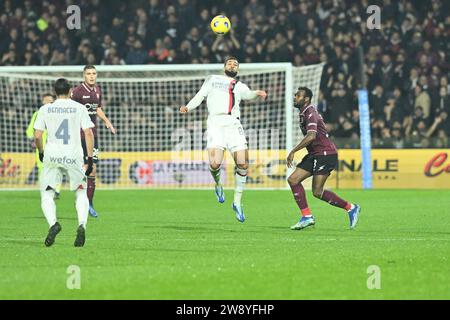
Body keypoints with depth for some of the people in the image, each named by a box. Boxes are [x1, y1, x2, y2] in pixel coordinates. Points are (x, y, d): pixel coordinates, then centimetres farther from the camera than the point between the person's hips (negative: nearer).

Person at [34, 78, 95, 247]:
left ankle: (53, 223, -21)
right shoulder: (79, 108, 6)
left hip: (52, 155, 0)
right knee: (81, 193, 16)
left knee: (46, 194, 8)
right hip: (74, 155, 0)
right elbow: (88, 133, -2)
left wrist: (41, 152, 21)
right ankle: (82, 225, -9)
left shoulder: (45, 109, 7)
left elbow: (37, 136, 3)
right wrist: (90, 158, 1)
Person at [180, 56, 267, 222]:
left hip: (233, 124, 2)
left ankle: (237, 202, 7)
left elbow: (247, 94, 3)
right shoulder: (212, 79, 23)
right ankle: (218, 185, 14)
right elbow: (200, 96, 17)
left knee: (242, 164, -9)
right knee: (215, 164, -20)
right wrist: (187, 107, -2)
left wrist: (257, 93, -20)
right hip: (215, 123, -2)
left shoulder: (240, 86, 24)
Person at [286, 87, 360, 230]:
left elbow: (311, 136, -30)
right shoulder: (304, 113, 16)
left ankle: (351, 208, -1)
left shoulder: (310, 113, -16)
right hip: (315, 154, 10)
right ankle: (307, 217, 1)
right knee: (293, 180, -1)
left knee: (317, 192, -13)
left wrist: (293, 151, -27)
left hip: (325, 154, -10)